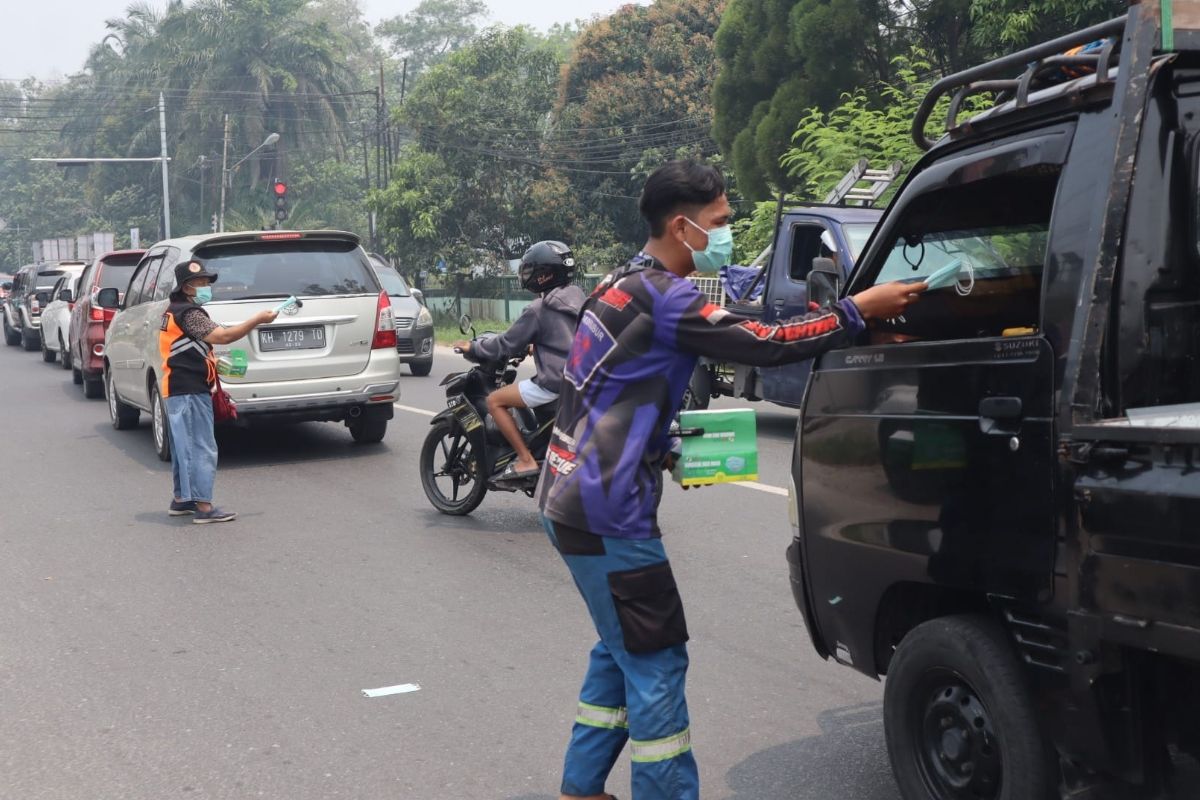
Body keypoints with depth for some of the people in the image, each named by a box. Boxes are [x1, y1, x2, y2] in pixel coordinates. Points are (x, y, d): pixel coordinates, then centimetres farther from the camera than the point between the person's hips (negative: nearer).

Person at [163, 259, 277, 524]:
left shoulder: (173, 311, 17)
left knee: (185, 446, 16)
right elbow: (222, 336, -27)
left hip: (177, 389, 10)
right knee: (202, 448, -9)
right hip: (190, 391, -10)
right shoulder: (189, 313, -15)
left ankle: (181, 500, 22)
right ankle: (203, 507, -9)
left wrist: (211, 362, 16)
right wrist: (258, 320, -23)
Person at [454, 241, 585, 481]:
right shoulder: (577, 298, 11)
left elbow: (507, 344, -5)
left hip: (555, 382, -9)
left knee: (495, 401, 0)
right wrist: (529, 345, 36)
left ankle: (526, 460, -6)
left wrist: (473, 348, 9)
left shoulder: (538, 310, -11)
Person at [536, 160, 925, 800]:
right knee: (656, 662, -2)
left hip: (573, 499, 10)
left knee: (621, 650, 19)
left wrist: (664, 454, 11)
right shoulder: (663, 297, -17)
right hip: (606, 512, -10)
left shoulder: (625, 286, 14)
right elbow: (761, 344, -19)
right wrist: (858, 310, -12)